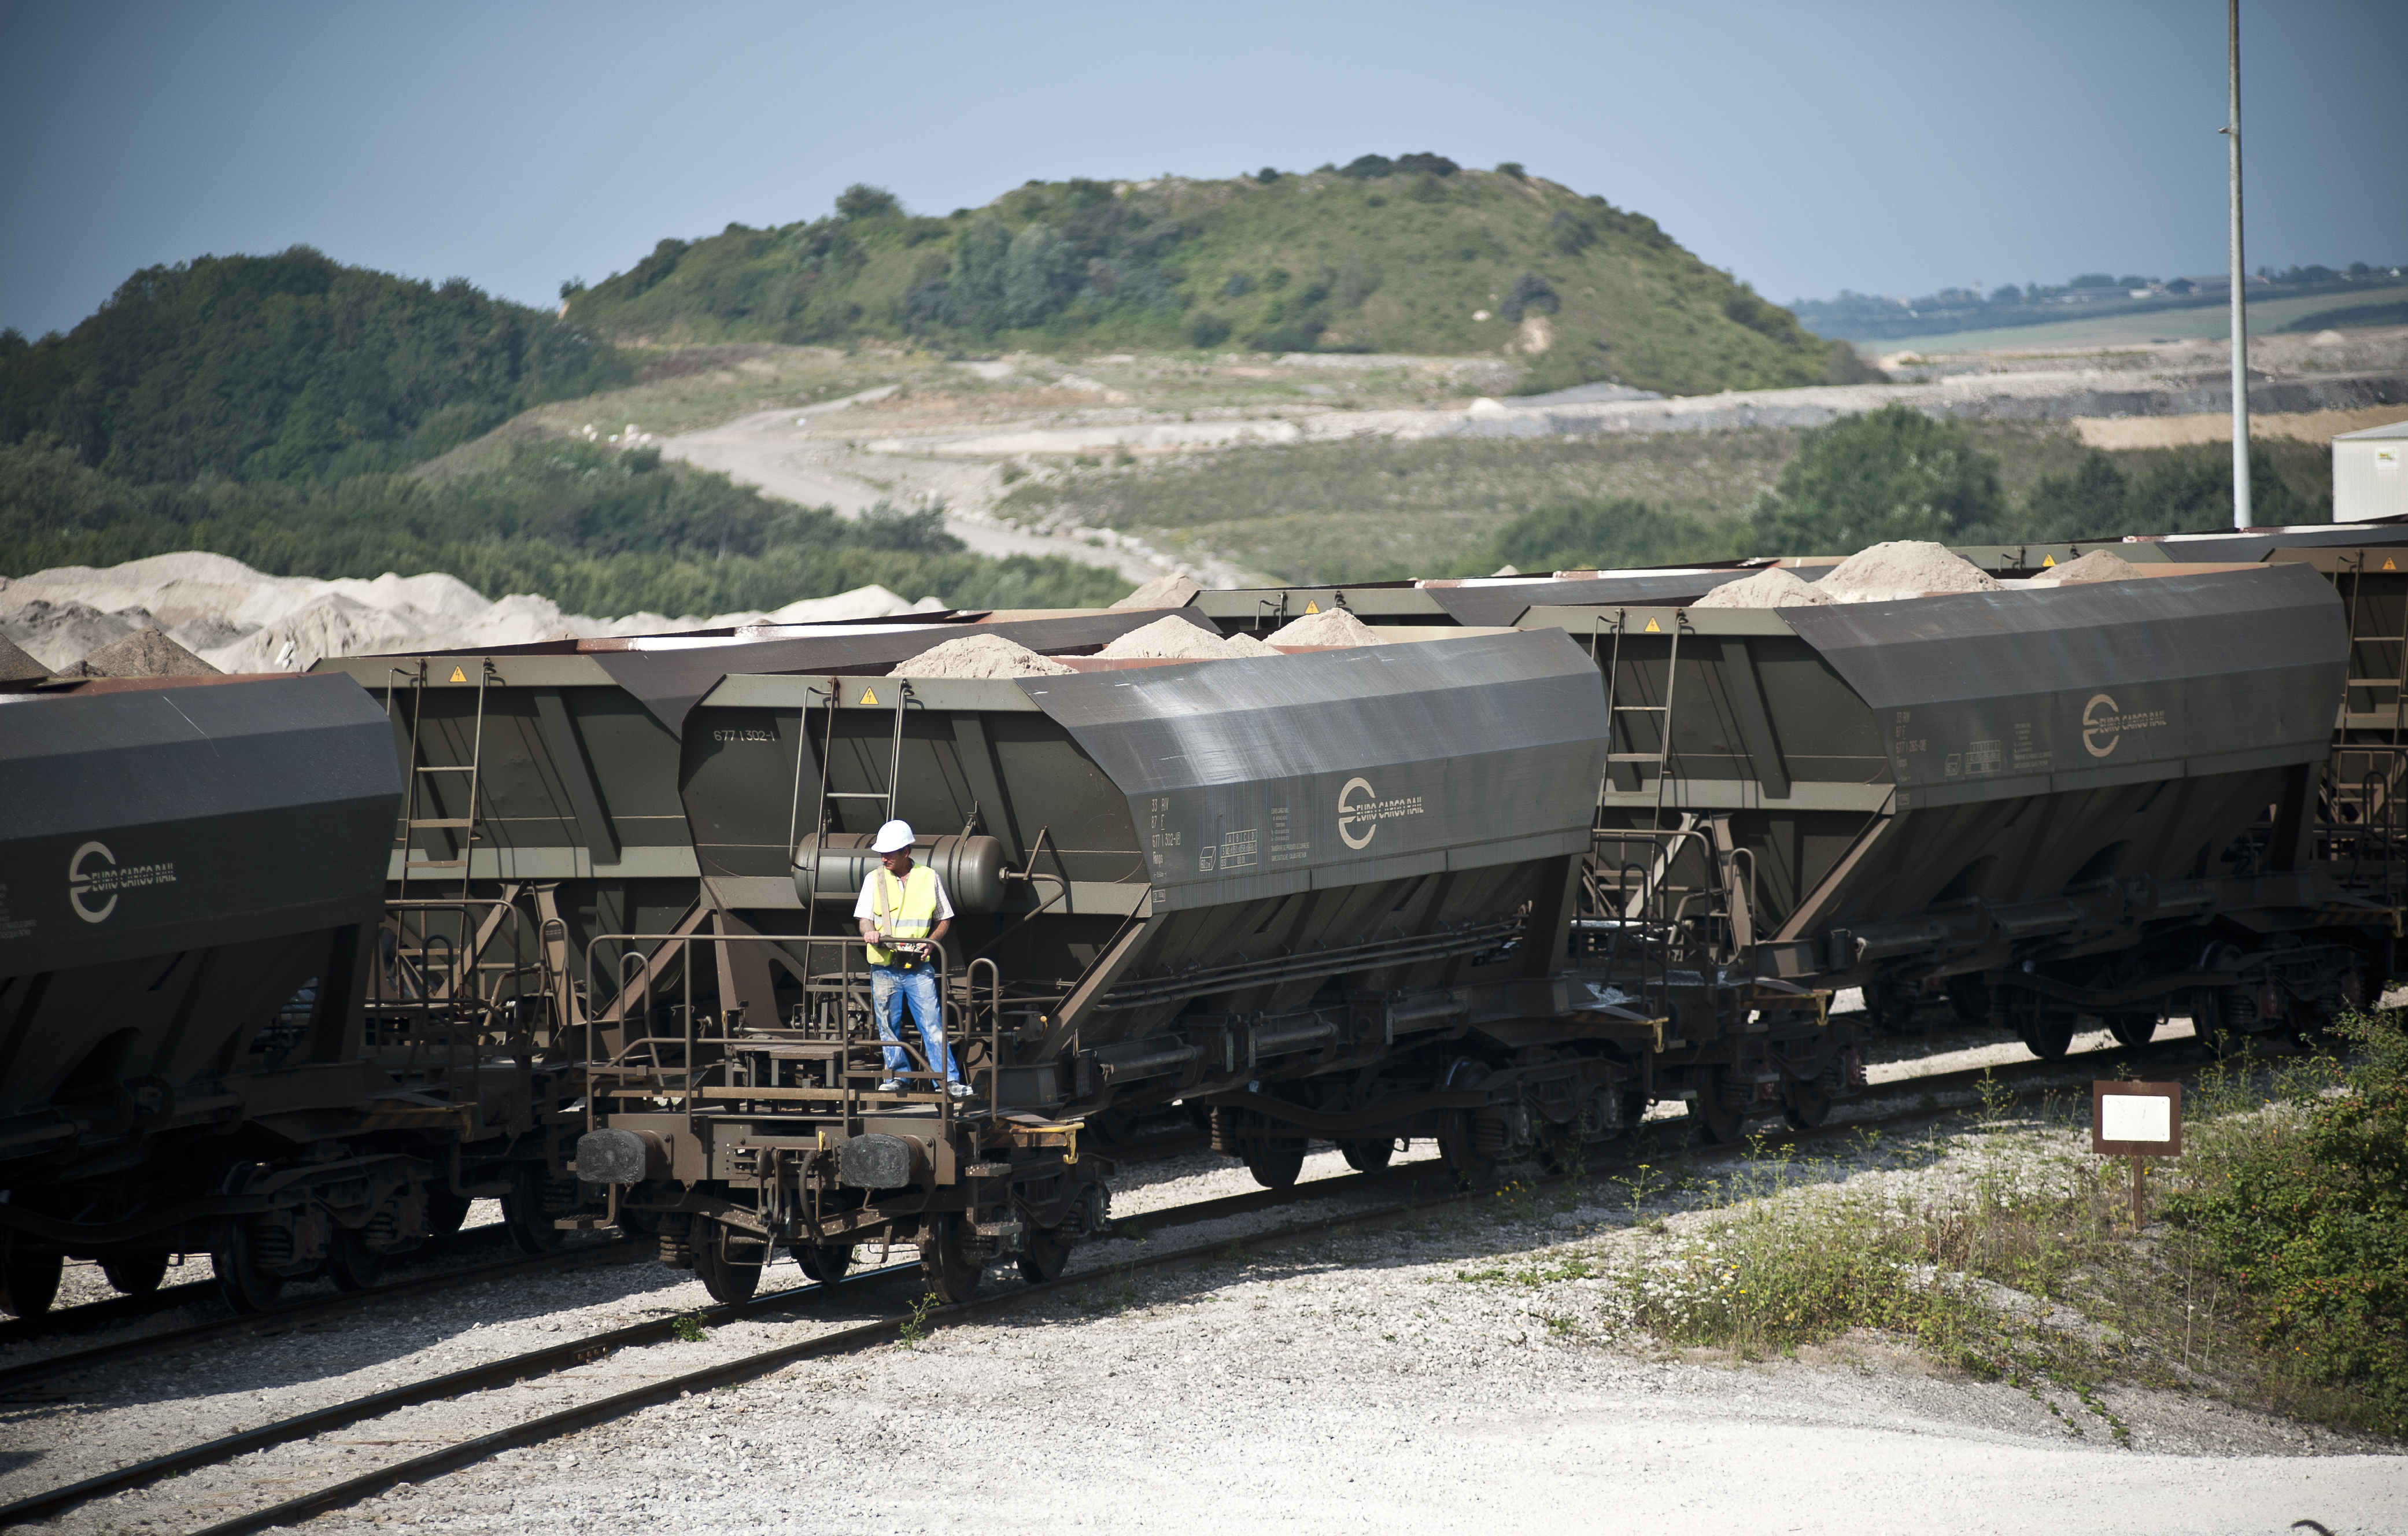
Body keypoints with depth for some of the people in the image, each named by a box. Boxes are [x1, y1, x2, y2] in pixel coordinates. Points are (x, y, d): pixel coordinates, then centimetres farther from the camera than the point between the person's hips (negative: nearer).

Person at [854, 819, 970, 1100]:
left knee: (932, 1024, -6)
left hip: (919, 968, -1)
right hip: (884, 969, 1)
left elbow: (944, 919, 10)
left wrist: (931, 942, -9)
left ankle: (949, 1080, -5)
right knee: (889, 1026, 5)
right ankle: (897, 1075, 17)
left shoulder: (928, 878, 4)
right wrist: (869, 931, -23)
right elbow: (864, 918, 1)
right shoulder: (875, 880, 5)